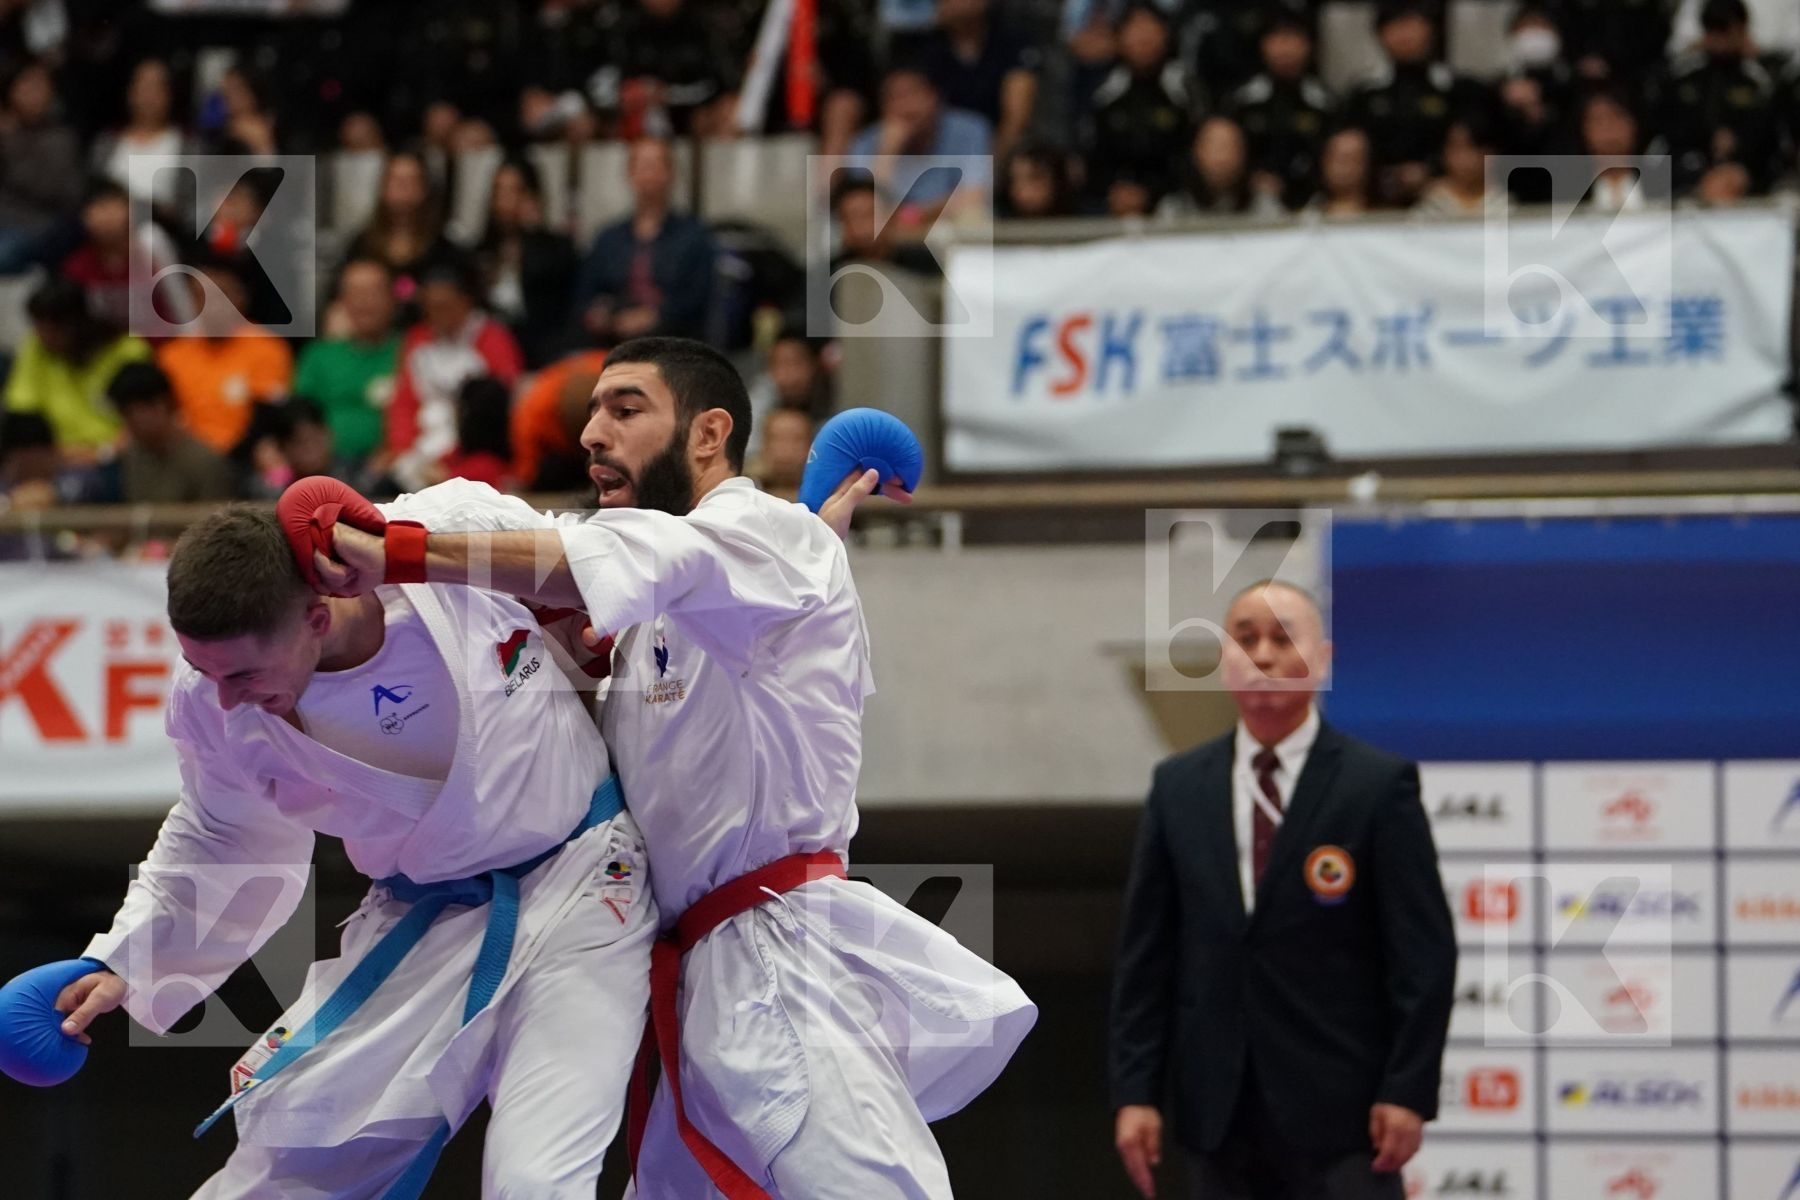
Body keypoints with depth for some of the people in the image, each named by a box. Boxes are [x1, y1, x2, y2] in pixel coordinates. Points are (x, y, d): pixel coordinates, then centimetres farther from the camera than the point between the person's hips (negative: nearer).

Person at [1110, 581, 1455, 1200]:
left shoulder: (1379, 784, -2)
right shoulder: (1178, 788, 9)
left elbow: (1424, 952, -4)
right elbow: (1146, 952, 9)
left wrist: (1408, 1090, -11)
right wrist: (1135, 1090, 2)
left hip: (1341, 1106, -4)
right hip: (1221, 1108, 4)